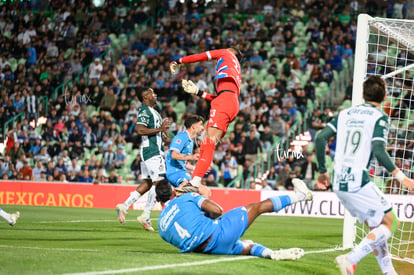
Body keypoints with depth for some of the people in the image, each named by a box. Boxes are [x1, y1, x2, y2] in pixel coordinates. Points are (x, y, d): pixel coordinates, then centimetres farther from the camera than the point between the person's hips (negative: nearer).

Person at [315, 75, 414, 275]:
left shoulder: (345, 114, 13)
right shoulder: (379, 117, -4)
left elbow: (320, 138, 7)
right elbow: (378, 150, -18)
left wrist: (323, 171, 16)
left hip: (339, 184, 7)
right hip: (358, 182, -7)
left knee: (376, 226, 20)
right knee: (390, 222, 5)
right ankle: (350, 259, -11)